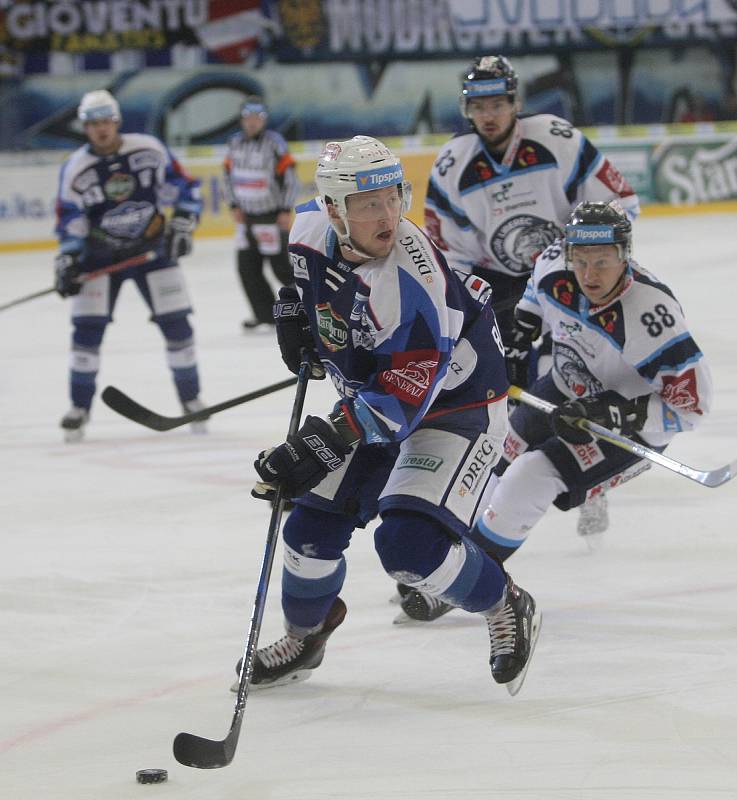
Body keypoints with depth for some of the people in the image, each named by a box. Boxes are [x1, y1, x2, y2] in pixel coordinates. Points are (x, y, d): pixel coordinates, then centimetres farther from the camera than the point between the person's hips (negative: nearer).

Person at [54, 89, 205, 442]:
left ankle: (191, 398, 12)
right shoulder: (75, 168, -10)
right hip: (101, 255, 0)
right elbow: (70, 221, -5)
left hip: (152, 246, 0)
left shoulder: (150, 149, -11)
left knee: (175, 322, -3)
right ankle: (79, 407, 3)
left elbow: (183, 187, -1)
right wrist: (67, 262, -14)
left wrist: (183, 225, -9)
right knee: (87, 325, -9)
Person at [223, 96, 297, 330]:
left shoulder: (274, 143, -12)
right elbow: (229, 175, 14)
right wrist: (234, 205, 5)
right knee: (248, 268, 2)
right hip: (246, 215, 6)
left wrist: (286, 210, -13)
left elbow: (289, 176, -11)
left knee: (281, 266, -6)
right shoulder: (235, 143, 5)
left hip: (272, 215, -6)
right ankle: (265, 316, 10)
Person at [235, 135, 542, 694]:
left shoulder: (411, 281, -34)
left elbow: (403, 395, -36)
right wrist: (292, 307, 4)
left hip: (455, 402, -7)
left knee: (409, 544, -23)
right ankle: (304, 637, 32)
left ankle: (507, 610, 4)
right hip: (372, 397, 7)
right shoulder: (312, 230, -12)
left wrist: (324, 443, -42)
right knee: (313, 525, 4)